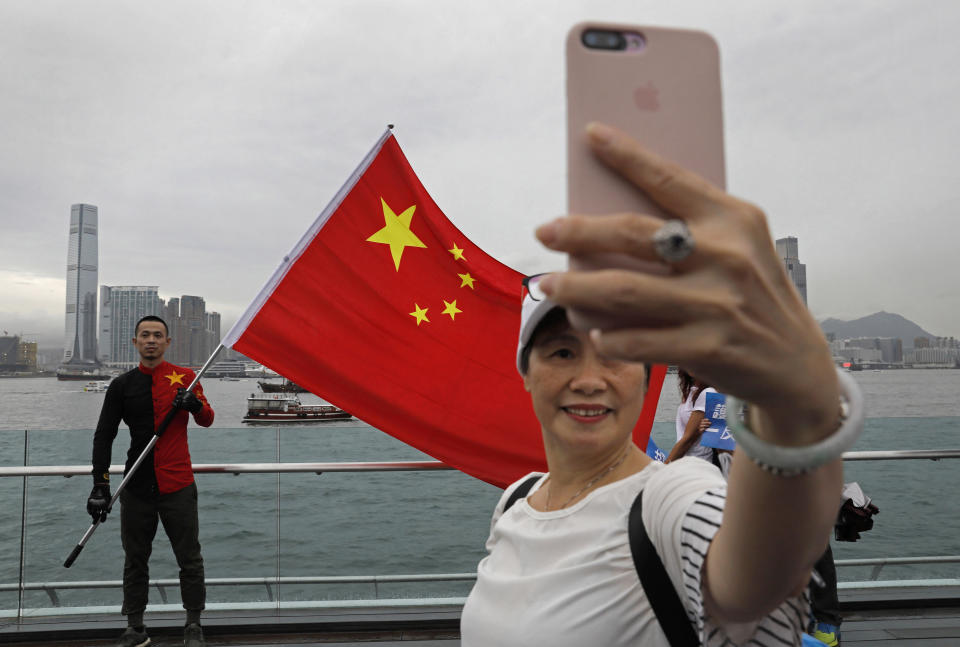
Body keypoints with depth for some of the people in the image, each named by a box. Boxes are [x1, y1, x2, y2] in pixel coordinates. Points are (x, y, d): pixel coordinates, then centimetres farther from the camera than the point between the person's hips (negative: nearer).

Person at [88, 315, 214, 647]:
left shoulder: (184, 376, 3)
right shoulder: (122, 385, 5)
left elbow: (207, 420, 1)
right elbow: (104, 435, 3)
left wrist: (195, 404, -22)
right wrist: (100, 484, -6)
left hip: (178, 485, -1)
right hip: (137, 486, 2)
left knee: (190, 558, 3)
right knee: (135, 560, 11)